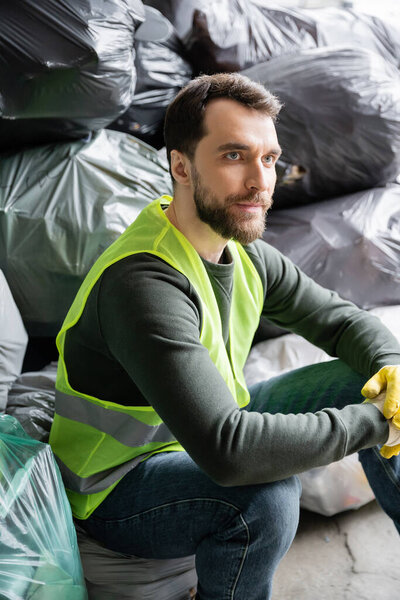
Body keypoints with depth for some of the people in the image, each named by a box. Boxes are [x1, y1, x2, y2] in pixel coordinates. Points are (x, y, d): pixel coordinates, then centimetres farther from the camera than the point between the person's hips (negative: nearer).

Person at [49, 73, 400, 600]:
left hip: (211, 429, 8)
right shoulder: (143, 283, -34)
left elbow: (342, 319, 5)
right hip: (119, 489, -8)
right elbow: (227, 450, -42)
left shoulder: (245, 253, -6)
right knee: (267, 493, -37)